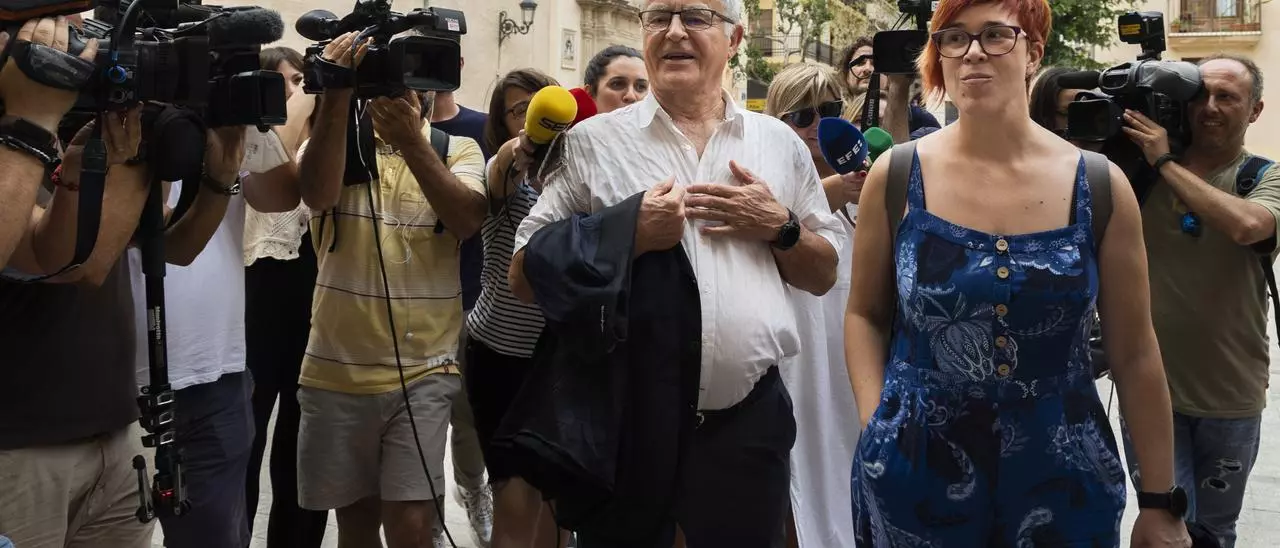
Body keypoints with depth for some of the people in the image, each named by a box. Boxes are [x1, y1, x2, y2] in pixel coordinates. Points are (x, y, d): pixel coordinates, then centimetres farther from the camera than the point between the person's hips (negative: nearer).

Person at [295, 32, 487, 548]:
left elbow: (467, 220, -16)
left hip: (424, 373, -1)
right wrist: (336, 95, -27)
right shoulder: (335, 140, 3)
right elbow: (317, 193, -20)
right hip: (336, 372, 1)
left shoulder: (458, 150, 4)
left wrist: (412, 141, -26)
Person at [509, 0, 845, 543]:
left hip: (750, 419, 2)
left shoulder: (780, 143, 7)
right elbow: (525, 278, -5)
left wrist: (780, 227, -7)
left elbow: (823, 275, 12)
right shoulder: (592, 142, -1)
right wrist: (630, 235, -16)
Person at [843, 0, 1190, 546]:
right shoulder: (895, 177, -4)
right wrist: (877, 432, -4)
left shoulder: (1100, 188, -4)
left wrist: (1160, 501, 5)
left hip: (1063, 483, 0)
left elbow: (1134, 354, 2)